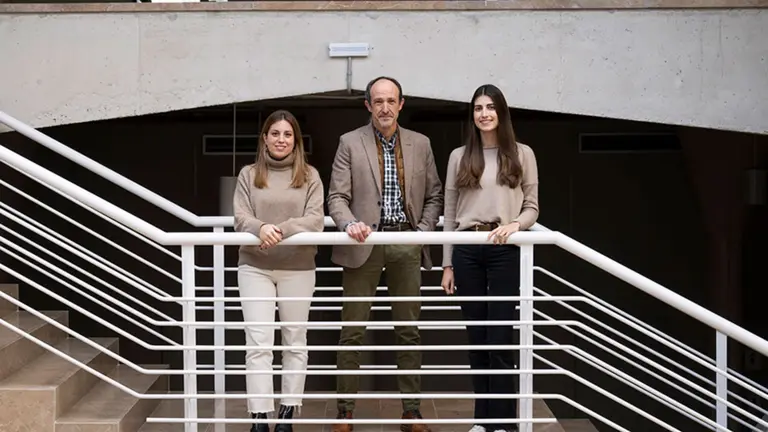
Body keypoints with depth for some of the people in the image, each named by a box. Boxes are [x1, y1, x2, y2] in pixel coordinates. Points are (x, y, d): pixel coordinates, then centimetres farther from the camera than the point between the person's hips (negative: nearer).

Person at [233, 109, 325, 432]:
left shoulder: (309, 176, 3)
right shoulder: (248, 175, 4)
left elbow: (315, 220, -8)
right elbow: (240, 218, -5)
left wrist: (283, 229, -24)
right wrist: (261, 228, -26)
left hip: (298, 268, 1)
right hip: (255, 267, -1)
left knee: (295, 341, 8)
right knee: (258, 341, -5)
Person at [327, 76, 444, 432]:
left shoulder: (420, 144, 9)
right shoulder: (350, 143, 1)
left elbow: (434, 196, 14)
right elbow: (337, 197, -3)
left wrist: (424, 230, 0)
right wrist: (350, 224, -21)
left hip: (407, 244, 2)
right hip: (364, 243, -2)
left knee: (408, 331, 7)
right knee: (353, 331, 1)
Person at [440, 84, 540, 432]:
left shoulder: (522, 154, 5)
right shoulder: (459, 156, 9)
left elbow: (532, 207, 5)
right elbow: (450, 213, 10)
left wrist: (513, 225, -17)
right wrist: (447, 264, 7)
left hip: (505, 250, -2)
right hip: (466, 251, 2)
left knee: (501, 337, -3)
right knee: (476, 336, 8)